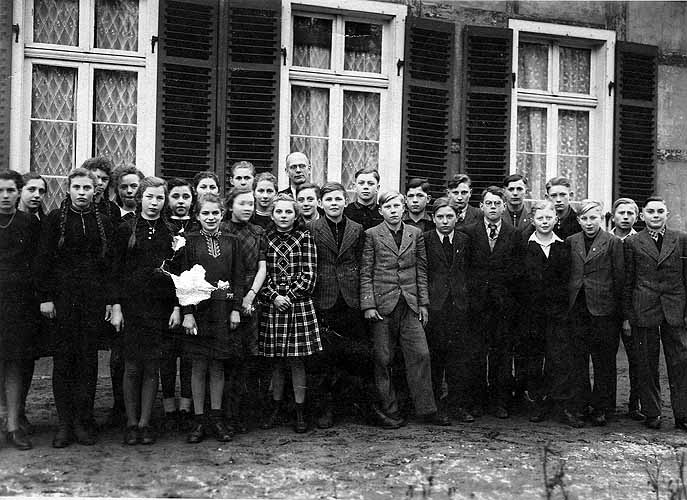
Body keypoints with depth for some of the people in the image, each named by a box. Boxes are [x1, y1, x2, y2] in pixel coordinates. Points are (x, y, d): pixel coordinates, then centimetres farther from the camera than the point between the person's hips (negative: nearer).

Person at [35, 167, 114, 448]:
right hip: (62, 296, -1)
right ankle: (64, 423, 7)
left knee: (88, 359, 2)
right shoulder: (55, 219, 4)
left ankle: (83, 421, 9)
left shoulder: (102, 223, 10)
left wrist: (110, 300, 4)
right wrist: (45, 297, -6)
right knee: (63, 359, 1)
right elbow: (43, 260, 1)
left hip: (95, 299, 2)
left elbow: (109, 264, 10)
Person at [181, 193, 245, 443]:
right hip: (198, 308, -1)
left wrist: (236, 308, -2)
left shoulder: (232, 242, 7)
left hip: (223, 310, 2)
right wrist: (187, 313, -10)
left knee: (217, 366, 7)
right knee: (199, 365, 2)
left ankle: (216, 418, 15)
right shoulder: (190, 241, 1)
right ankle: (199, 420, 10)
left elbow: (239, 277, 7)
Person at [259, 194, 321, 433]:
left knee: (297, 360, 1)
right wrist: (273, 296, -10)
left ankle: (300, 411, 9)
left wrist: (290, 296, -9)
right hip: (272, 304, 2)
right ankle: (276, 408, 18)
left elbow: (309, 275, -2)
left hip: (299, 304, -1)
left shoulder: (304, 237, 3)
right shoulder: (264, 238, 7)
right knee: (276, 360, 8)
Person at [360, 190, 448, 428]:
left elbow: (421, 271, 13)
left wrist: (423, 303, 9)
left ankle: (427, 409, 9)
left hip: (410, 304, 2)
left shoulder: (415, 234, 10)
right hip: (383, 303, -2)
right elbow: (366, 273, 0)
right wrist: (368, 305, -7)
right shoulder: (372, 235, 1)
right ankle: (389, 412, 12)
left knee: (421, 355, -1)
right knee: (383, 359, 2)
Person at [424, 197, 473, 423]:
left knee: (460, 355, 0)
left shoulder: (464, 240, 11)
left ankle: (461, 404, 6)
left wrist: (466, 297, 3)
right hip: (434, 304, -2)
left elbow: (468, 272, 12)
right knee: (434, 355, 1)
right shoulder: (424, 240, 2)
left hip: (459, 304, 2)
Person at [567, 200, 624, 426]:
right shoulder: (571, 242, 9)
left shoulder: (613, 242, -1)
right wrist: (567, 301, 5)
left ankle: (601, 407, 12)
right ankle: (581, 404, 16)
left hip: (603, 308, -3)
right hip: (577, 307, 3)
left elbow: (619, 278, -1)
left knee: (603, 361, 4)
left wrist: (620, 311, -4)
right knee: (578, 359, 6)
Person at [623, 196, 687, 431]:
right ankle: (651, 413, 16)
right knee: (647, 366, 5)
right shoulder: (632, 242, 5)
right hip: (643, 312, -1)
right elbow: (627, 282, 5)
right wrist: (626, 316, 2)